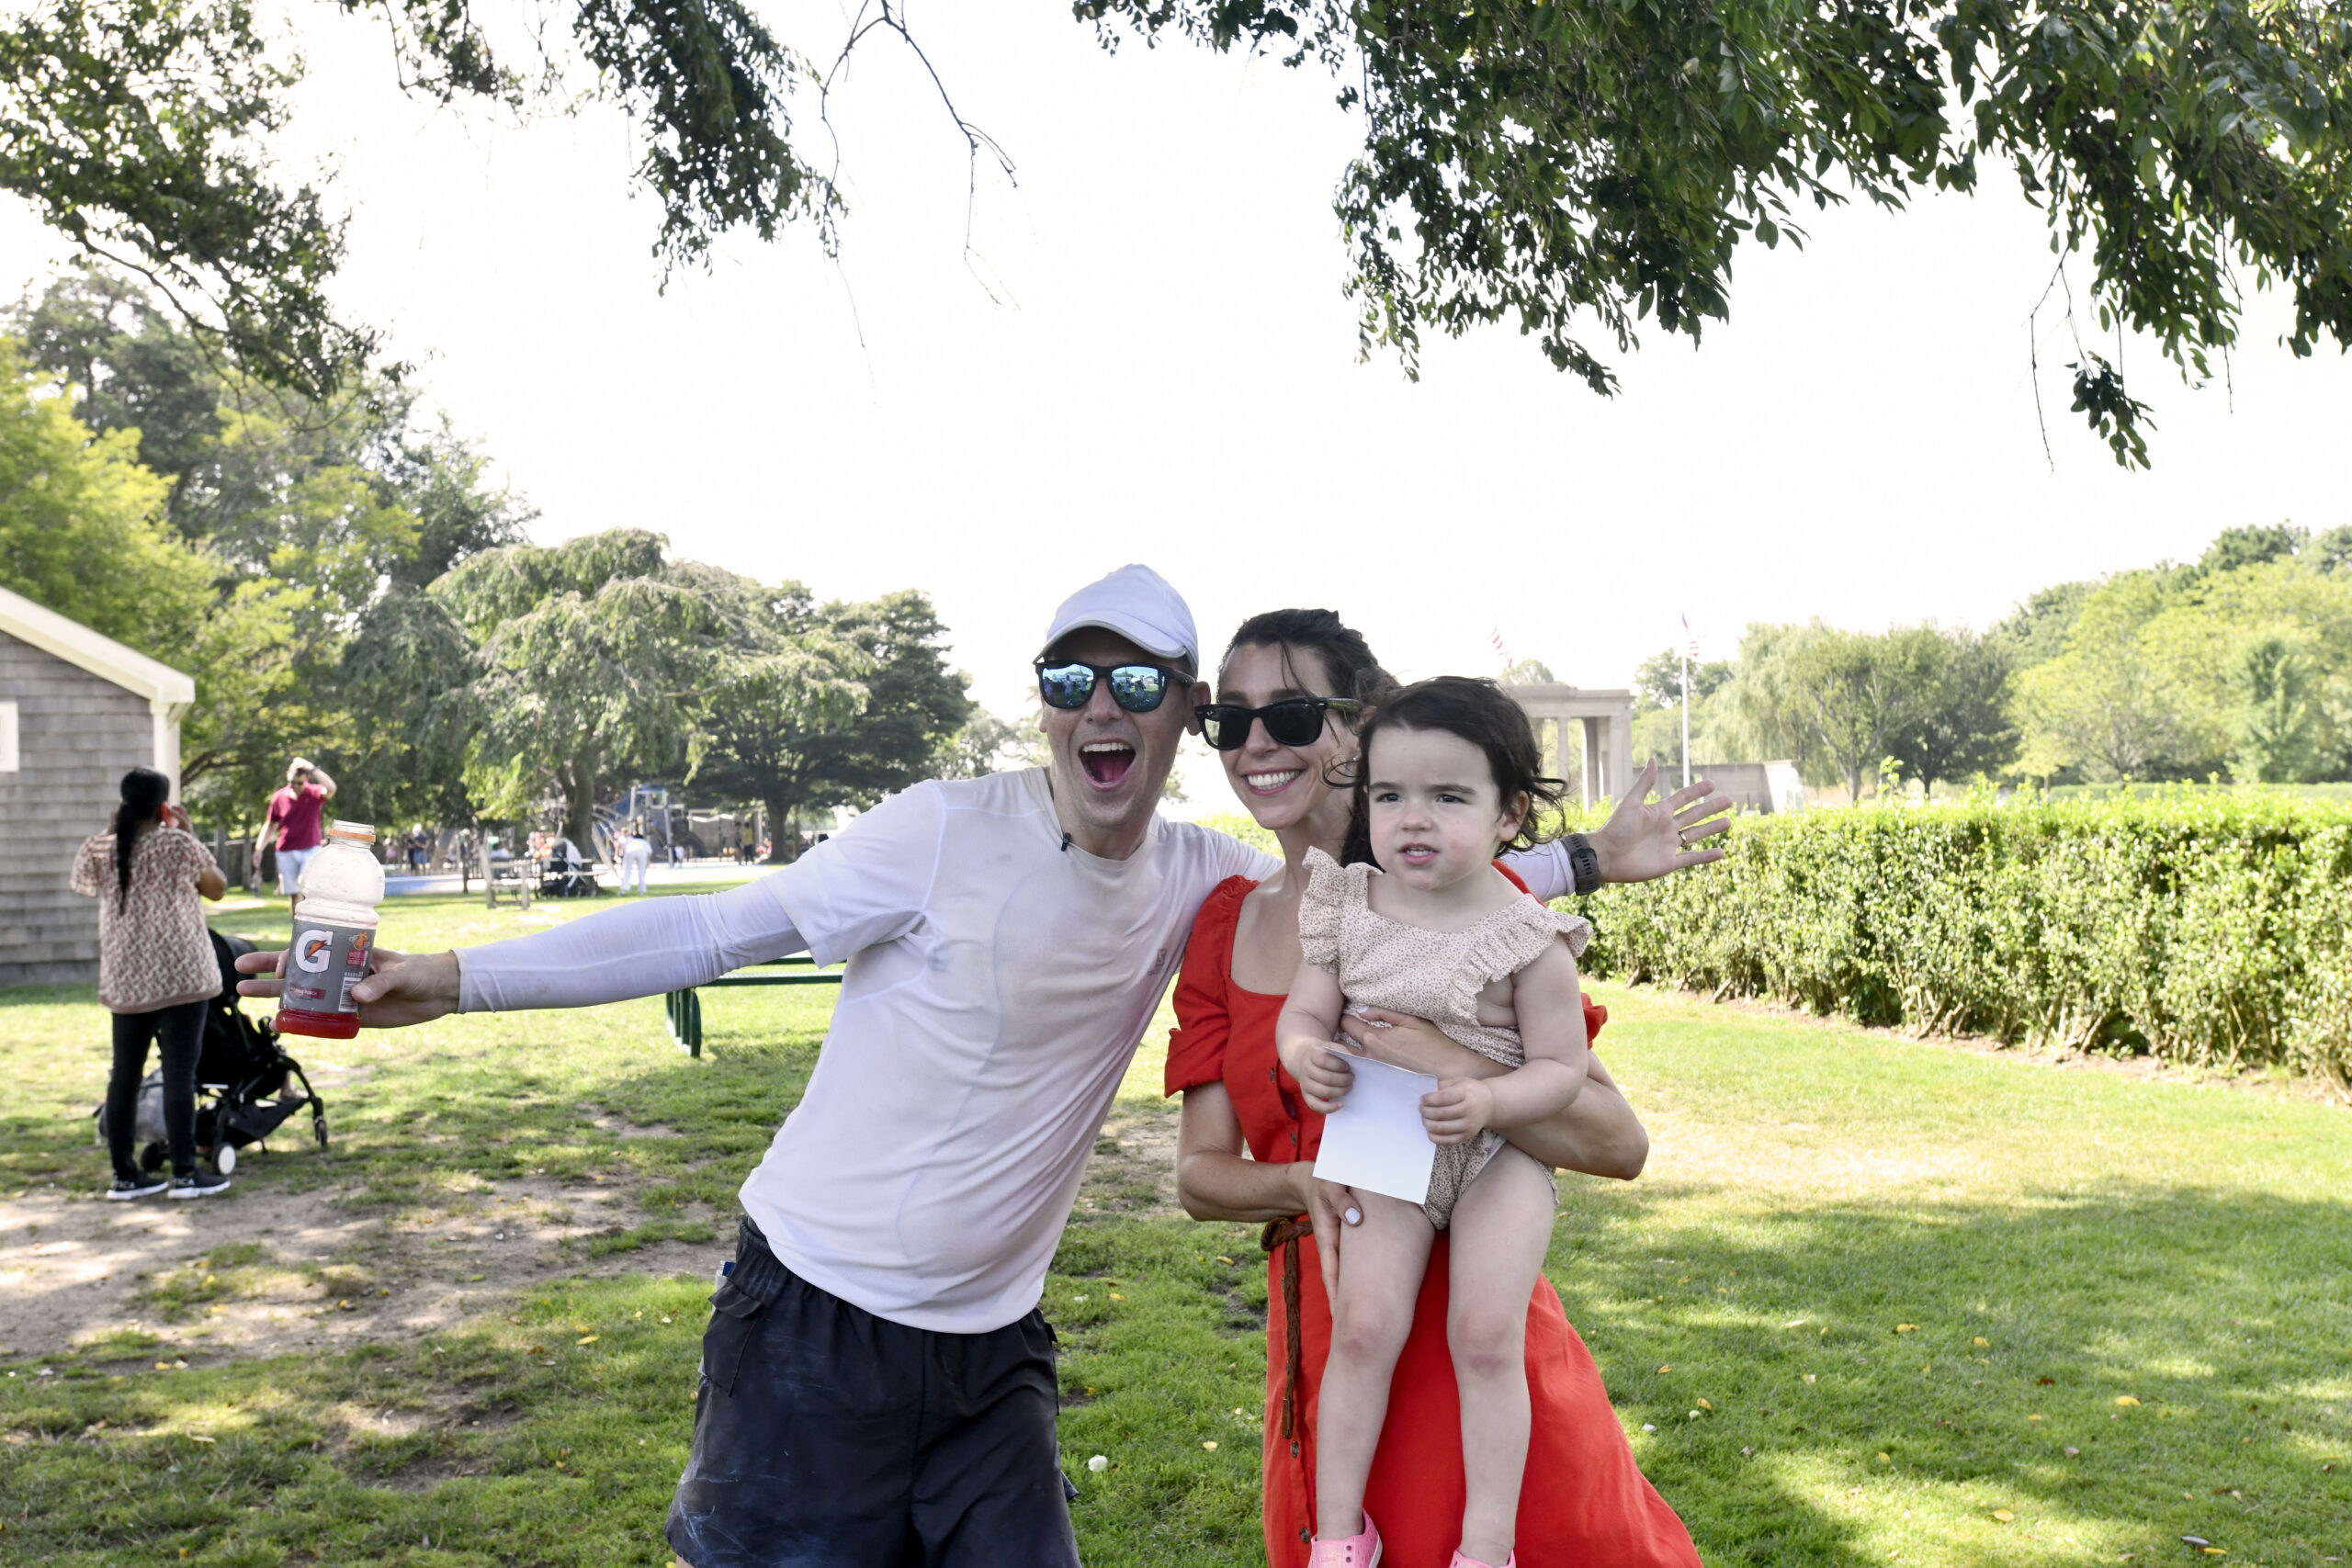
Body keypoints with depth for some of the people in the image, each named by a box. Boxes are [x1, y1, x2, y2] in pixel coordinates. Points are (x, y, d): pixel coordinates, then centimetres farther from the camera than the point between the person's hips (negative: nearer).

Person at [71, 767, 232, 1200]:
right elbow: (217, 888, 2)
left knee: (125, 1073, 11)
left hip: (124, 978, 5)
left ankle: (124, 1174, 15)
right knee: (179, 1072, -2)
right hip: (179, 973, -5)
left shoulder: (98, 849, 1)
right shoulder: (178, 844, -11)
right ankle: (185, 1172, -1)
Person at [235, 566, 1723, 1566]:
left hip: (991, 1342, 5)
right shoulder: (949, 831, -16)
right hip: (821, 1315, -4)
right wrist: (455, 978, -17)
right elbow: (723, 925, -14)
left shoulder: (1196, 878, 0)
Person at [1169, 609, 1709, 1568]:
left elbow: (1619, 1144, -14)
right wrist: (1304, 1184, -17)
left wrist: (1455, 1068, -28)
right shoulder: (1227, 923, 4)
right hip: (1318, 1347, 4)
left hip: (1474, 1334, -4)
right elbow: (1200, 1173, 2)